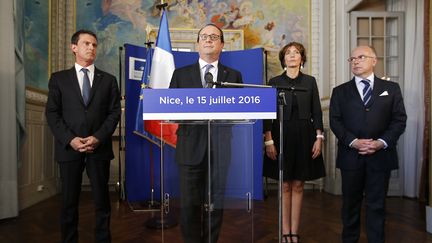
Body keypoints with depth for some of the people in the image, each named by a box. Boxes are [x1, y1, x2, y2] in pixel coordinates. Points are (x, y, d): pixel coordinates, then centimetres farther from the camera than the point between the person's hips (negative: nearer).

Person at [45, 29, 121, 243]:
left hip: (99, 147, 0)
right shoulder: (58, 78, 9)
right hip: (69, 148, 0)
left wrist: (98, 138, -10)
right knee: (69, 201, 8)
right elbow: (52, 113, 2)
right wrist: (70, 139, -11)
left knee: (102, 200, 6)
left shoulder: (108, 79, 10)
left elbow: (114, 112, 3)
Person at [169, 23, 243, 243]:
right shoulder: (181, 74, 12)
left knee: (215, 204, 7)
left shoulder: (233, 75, 12)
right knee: (189, 204, 3)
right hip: (191, 147, 0)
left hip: (220, 148, 1)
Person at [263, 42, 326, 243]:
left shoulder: (310, 81, 7)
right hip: (281, 136, -1)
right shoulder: (274, 82, 3)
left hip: (304, 137, 1)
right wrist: (268, 141, -7)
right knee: (285, 186, 4)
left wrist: (319, 138, -2)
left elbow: (316, 112, 6)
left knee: (298, 185, 6)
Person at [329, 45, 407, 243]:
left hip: (381, 155, 0)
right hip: (350, 156, 1)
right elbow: (335, 121, 0)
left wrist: (381, 142, -12)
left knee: (377, 204, 7)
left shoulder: (391, 89, 8)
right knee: (350, 203, 10)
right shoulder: (340, 91, 8)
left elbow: (399, 120, 3)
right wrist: (353, 142, -14)